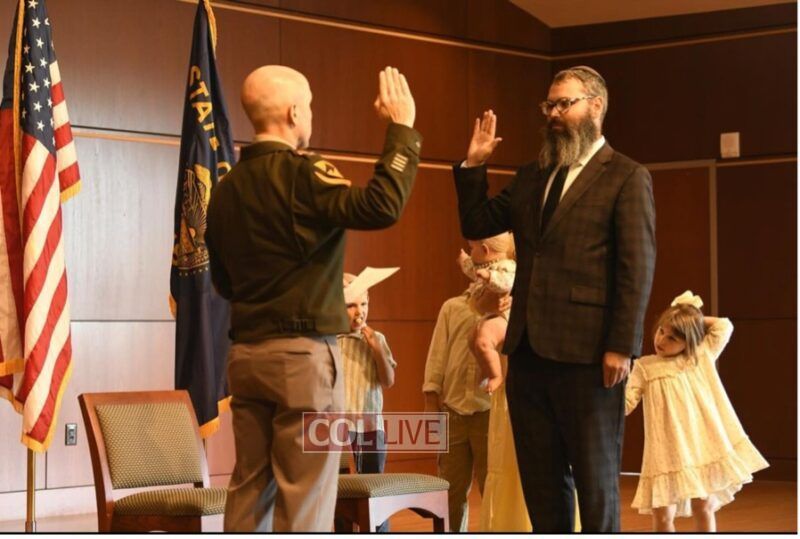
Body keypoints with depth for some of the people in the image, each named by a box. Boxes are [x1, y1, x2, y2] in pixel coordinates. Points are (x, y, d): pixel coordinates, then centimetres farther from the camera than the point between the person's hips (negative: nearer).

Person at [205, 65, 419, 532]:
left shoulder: (227, 187, 9)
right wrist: (403, 129, -17)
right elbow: (381, 207, -26)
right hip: (303, 353, -7)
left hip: (246, 353, 7)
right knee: (305, 497, -3)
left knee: (249, 490, 10)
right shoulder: (301, 173, -13)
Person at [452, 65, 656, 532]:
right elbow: (476, 225, 19)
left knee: (595, 478, 4)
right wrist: (474, 166, 7)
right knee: (540, 478, 11)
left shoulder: (627, 178, -4)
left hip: (587, 354, -7)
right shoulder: (532, 177, 16)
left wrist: (622, 347, -16)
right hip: (528, 350, 7)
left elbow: (638, 270, -10)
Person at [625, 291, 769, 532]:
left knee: (703, 507, 7)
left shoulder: (703, 356, 8)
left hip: (703, 448, 1)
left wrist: (699, 320, 9)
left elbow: (724, 327, 10)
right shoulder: (644, 367, 5)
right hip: (667, 454, -1)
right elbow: (625, 403, 2)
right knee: (662, 514, -5)